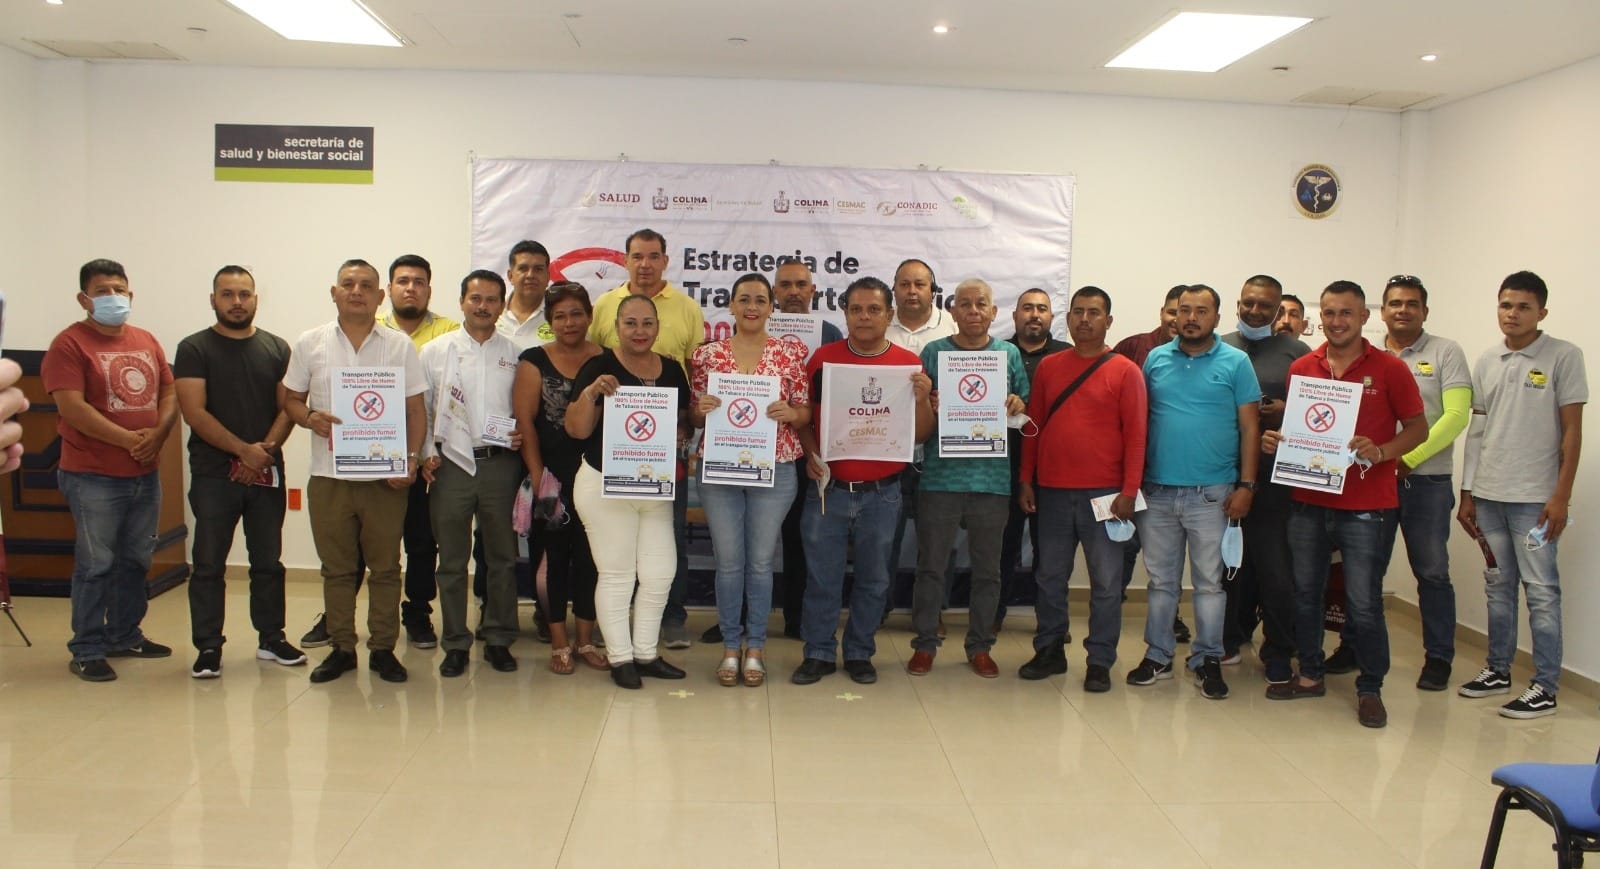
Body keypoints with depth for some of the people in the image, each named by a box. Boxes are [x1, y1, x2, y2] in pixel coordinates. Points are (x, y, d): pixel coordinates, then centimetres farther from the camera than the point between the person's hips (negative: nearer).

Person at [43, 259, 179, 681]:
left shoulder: (147, 342, 12)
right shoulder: (69, 344, -8)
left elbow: (169, 394, 11)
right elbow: (72, 408, -17)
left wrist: (156, 436, -8)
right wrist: (129, 439, -17)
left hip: (145, 474, 6)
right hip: (93, 477, -6)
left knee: (135, 561, 14)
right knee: (95, 566, -1)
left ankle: (125, 635, 28)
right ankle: (87, 651, 9)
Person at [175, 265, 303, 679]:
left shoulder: (277, 349, 8)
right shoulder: (194, 349, 0)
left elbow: (288, 407, 3)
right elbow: (194, 412, -9)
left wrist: (264, 452, -12)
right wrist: (244, 450, -16)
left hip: (267, 473, 3)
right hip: (213, 474, -2)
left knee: (268, 562, 10)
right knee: (209, 565, 2)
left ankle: (271, 638, 20)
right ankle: (208, 647, 11)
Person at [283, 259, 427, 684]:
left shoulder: (400, 345, 4)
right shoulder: (309, 344, 5)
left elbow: (416, 409, 3)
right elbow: (291, 400, 10)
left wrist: (411, 458, -9)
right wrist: (311, 418, -13)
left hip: (385, 476, 0)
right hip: (328, 476, 1)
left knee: (385, 566, 6)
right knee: (337, 567, 9)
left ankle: (383, 649, 17)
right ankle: (341, 648, 21)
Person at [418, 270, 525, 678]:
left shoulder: (515, 354, 7)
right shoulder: (436, 351, 6)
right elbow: (420, 407, 7)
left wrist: (522, 435, -7)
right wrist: (426, 454, -2)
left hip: (501, 463, 1)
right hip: (451, 464, 0)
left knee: (502, 557, 7)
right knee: (452, 560, 5)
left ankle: (498, 639, 19)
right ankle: (455, 643, 16)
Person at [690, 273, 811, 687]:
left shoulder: (792, 352, 3)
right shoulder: (707, 353, 4)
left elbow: (806, 412, 5)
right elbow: (695, 418, 8)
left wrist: (789, 412, -17)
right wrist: (701, 409, -13)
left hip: (775, 469, 0)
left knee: (760, 562, 7)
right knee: (728, 562, 6)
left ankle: (755, 647, 21)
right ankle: (730, 646, 21)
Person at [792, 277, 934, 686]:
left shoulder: (908, 363, 0)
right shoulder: (823, 357, 1)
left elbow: (920, 434, 1)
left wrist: (922, 399, -17)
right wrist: (811, 455, -7)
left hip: (881, 493, 0)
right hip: (827, 487, 0)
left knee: (873, 577, 10)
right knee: (822, 576, 6)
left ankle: (860, 653, 26)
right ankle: (819, 653, 20)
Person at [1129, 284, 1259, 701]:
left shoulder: (1235, 362, 1)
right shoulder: (1156, 359, 7)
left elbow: (1249, 426, 0)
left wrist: (1246, 484, -6)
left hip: (1212, 493, -2)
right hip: (1157, 490, 2)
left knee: (1209, 581, 6)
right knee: (1161, 579, 11)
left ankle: (1208, 660, 17)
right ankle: (1157, 655, 22)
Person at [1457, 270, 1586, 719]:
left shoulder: (1564, 357, -4)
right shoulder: (1486, 361, 10)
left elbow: (1572, 431, -5)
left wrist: (1561, 496, -10)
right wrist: (1467, 494, 11)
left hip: (1534, 497, -5)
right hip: (1488, 494, 5)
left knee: (1541, 591, -1)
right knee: (1498, 586, 13)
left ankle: (1545, 688, 5)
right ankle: (1498, 670, 24)